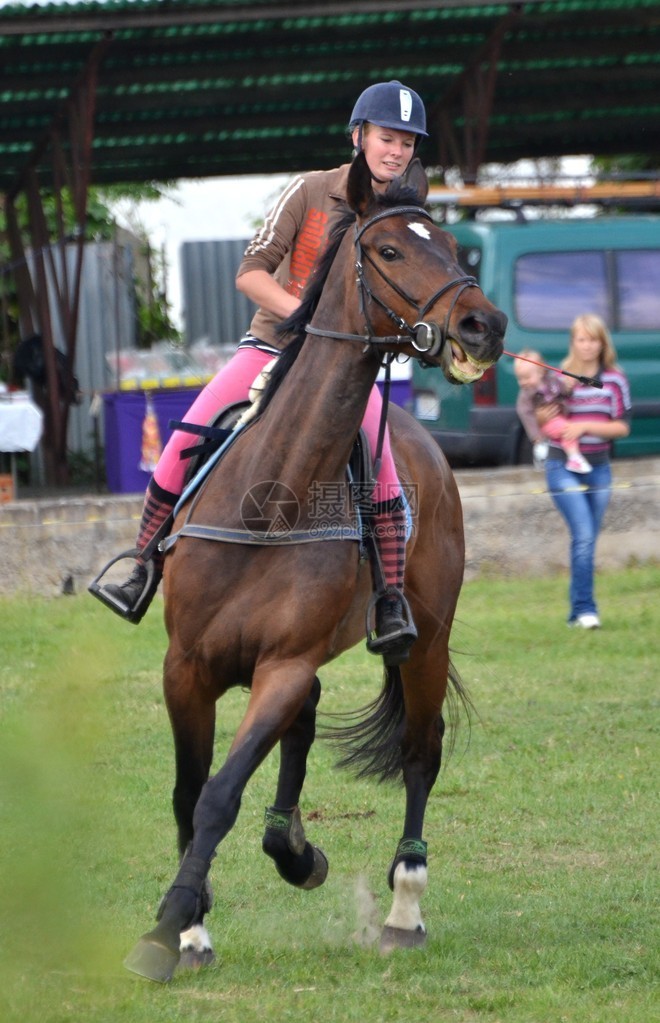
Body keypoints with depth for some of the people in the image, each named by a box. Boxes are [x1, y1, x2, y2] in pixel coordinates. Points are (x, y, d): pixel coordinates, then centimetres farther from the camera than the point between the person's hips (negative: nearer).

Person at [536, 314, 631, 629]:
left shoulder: (614, 380, 1)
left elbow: (622, 426, -3)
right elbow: (540, 418, 7)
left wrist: (585, 426, -15)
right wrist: (543, 417, -17)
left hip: (599, 467, 3)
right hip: (563, 467, -3)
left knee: (587, 540, 7)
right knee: (584, 535, -16)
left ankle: (578, 612, 15)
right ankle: (585, 609, -15)